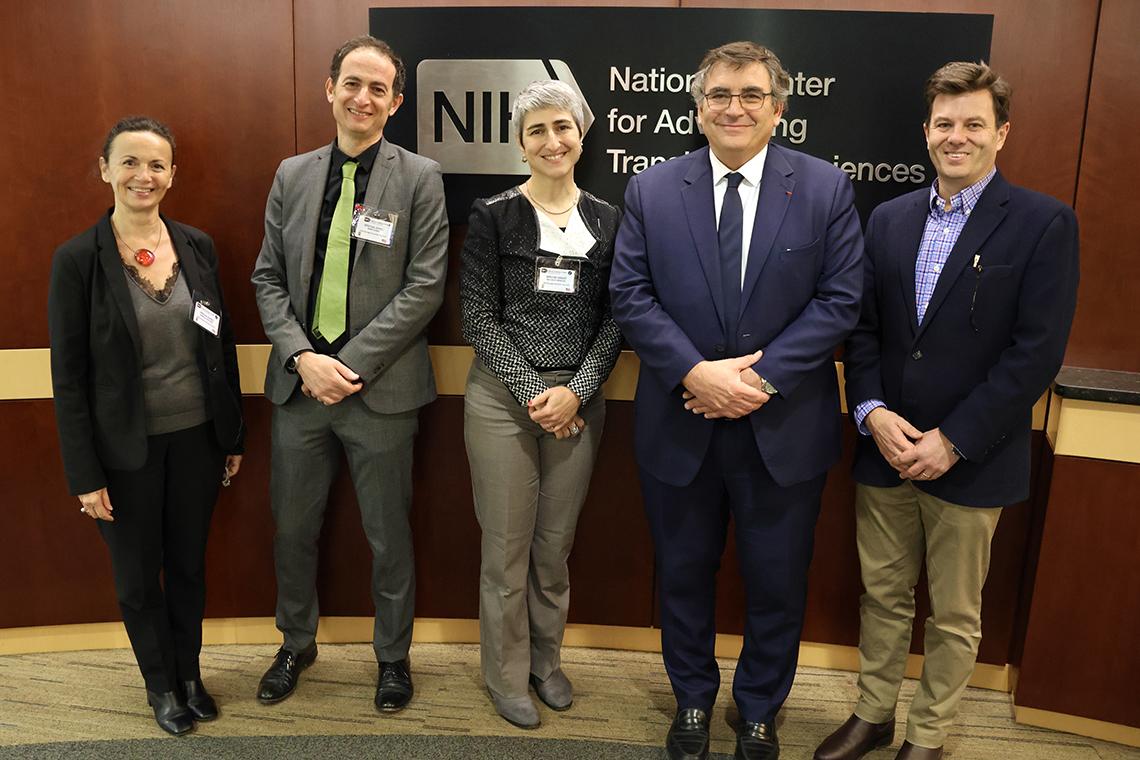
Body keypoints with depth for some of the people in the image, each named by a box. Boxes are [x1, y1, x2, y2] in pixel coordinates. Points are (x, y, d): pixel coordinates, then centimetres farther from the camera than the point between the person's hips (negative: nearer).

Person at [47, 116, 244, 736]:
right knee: (138, 576, 15)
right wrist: (84, 475, -9)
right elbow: (69, 376, -9)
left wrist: (234, 436, 7)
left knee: (188, 565, 18)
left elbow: (222, 347, 5)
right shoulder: (77, 259, -11)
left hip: (197, 439, 3)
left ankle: (190, 673, 40)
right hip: (126, 450, -3)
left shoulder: (197, 247, -1)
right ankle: (160, 684, 38)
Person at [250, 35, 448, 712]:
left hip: (379, 387, -3)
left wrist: (351, 363, -15)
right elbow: (269, 278, 7)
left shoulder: (420, 178, -4)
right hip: (300, 380, 4)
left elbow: (425, 287, -10)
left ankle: (393, 655, 33)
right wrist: (302, 357, -9)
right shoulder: (293, 174, 8)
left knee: (389, 537, 10)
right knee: (293, 529, 17)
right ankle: (297, 643, 41)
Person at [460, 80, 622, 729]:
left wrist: (576, 390, -9)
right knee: (508, 543, 6)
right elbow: (479, 317, -5)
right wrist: (533, 392, -12)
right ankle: (508, 675, 26)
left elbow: (614, 320, 4)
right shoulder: (494, 216, -2)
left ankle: (547, 658, 34)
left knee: (557, 542, 13)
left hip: (578, 400, 3)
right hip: (503, 398, -2)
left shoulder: (607, 220, 6)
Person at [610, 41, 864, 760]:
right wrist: (695, 372, -17)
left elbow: (840, 299, -6)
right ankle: (693, 697, 42)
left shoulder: (826, 188, -2)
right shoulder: (651, 190, 0)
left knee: (778, 585, 14)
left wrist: (762, 376, -17)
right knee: (684, 574, 17)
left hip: (784, 427, 0)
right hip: (680, 425, 1)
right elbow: (631, 296, -4)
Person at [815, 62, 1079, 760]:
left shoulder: (1044, 224, -7)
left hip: (971, 461, -3)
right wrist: (872, 410, -9)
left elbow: (1038, 352, -13)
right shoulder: (889, 219, 7)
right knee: (883, 595, 17)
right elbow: (863, 327, 6)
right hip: (885, 450, 4)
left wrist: (952, 441, -16)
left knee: (955, 616, 13)